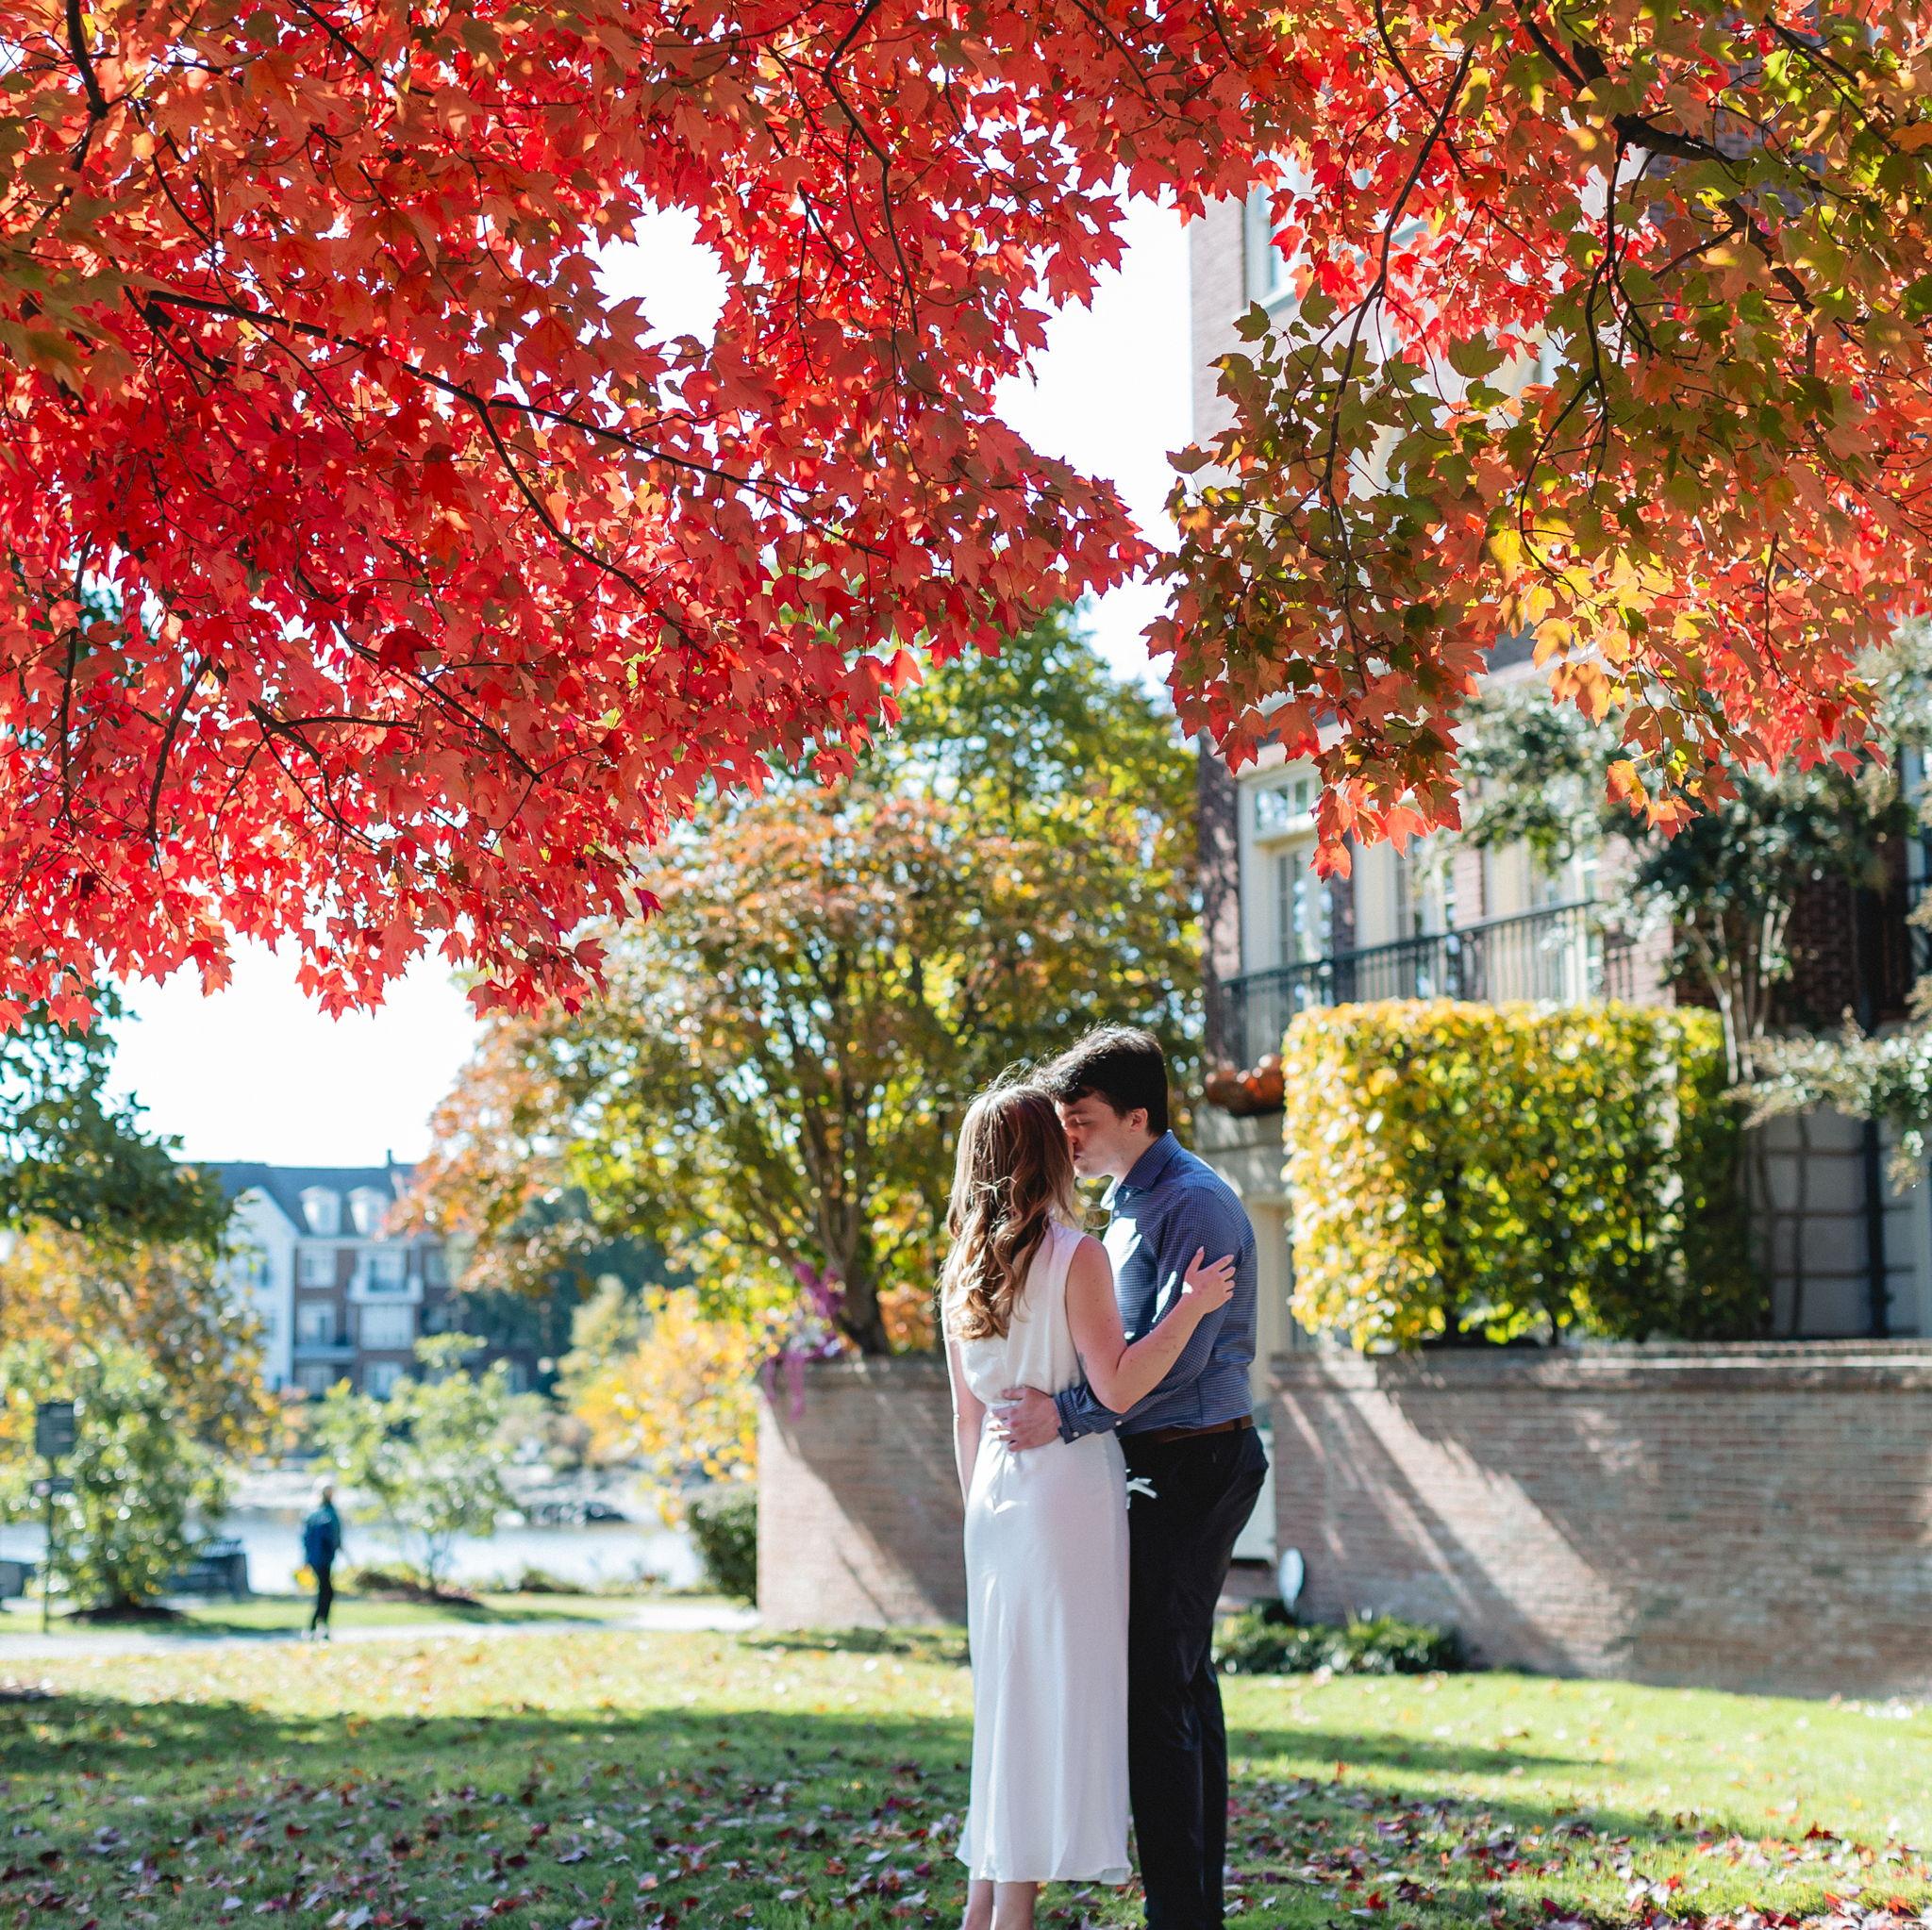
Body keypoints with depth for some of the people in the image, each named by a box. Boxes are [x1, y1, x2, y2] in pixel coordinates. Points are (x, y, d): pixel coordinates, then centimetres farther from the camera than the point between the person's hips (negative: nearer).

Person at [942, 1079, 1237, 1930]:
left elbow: (967, 1415, 13)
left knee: (1009, 1697, 13)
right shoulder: (1075, 1255, -11)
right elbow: (1117, 1384, -17)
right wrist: (1189, 1308, -12)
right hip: (1066, 1492, -7)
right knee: (1056, 1696, -3)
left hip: (997, 1495, 7)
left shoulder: (963, 1270, 9)